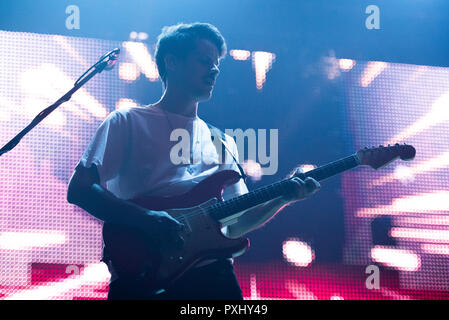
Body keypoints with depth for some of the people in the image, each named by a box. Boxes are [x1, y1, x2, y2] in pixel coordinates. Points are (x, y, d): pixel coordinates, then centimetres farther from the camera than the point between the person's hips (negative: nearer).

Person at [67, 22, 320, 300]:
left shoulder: (223, 142, 21)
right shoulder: (128, 123, 7)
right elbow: (79, 190, -4)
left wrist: (283, 197, 4)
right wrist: (151, 220, -16)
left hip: (213, 274, 5)